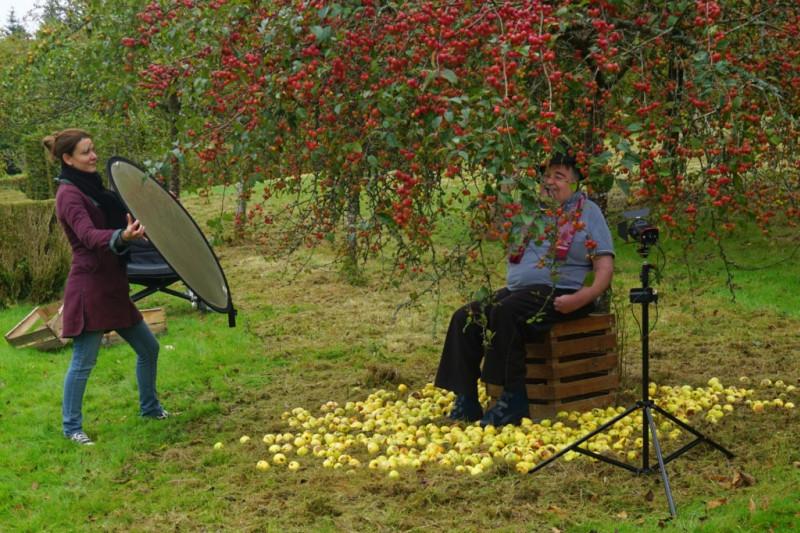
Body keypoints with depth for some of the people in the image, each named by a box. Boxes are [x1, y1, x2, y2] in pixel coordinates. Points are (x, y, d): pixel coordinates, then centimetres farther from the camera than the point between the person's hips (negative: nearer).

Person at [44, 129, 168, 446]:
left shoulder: (92, 188, 14)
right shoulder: (69, 194, -14)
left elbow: (115, 222, 26)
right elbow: (89, 236, -30)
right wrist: (122, 236, -48)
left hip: (112, 286, 9)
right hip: (89, 287, -9)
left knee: (148, 347, 15)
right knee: (83, 361, -2)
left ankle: (149, 408, 32)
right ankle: (71, 427, 10)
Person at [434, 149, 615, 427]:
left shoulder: (587, 211, 6)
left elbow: (605, 266, -4)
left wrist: (582, 298, -19)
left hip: (557, 294, -6)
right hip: (517, 290, 7)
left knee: (504, 312, -34)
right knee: (465, 317, -16)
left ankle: (514, 399, -28)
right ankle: (466, 401, -17)